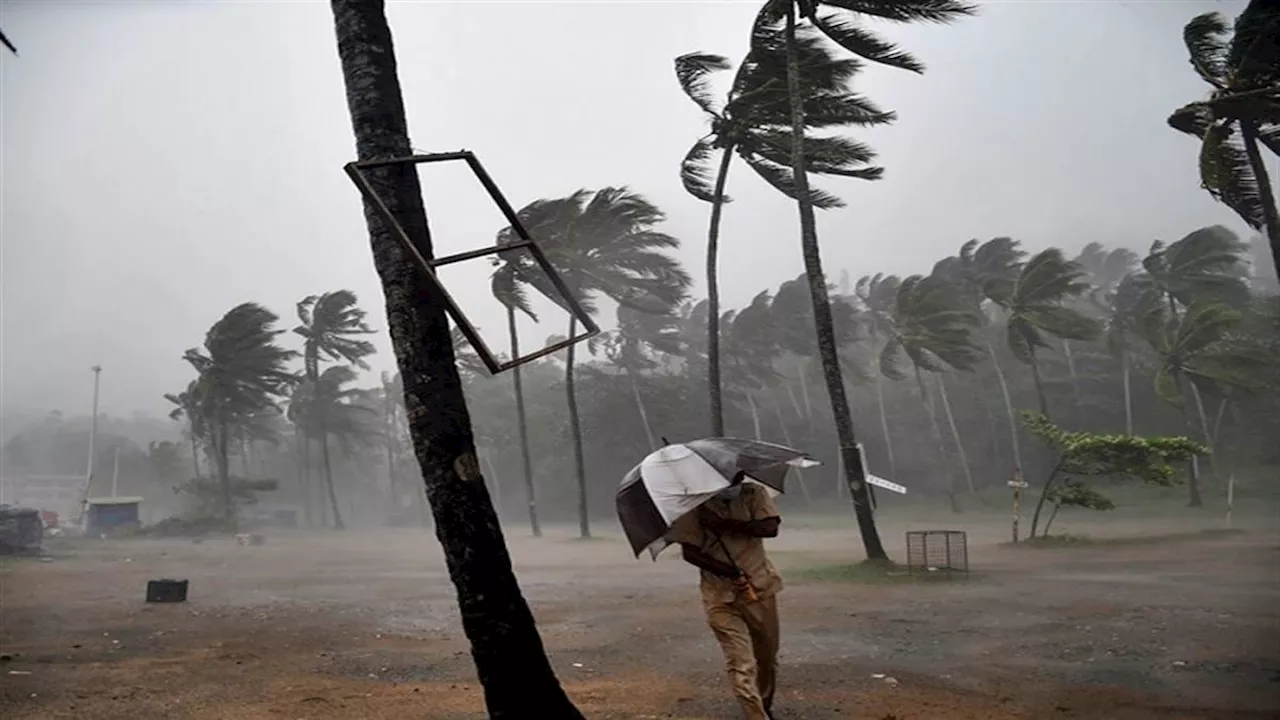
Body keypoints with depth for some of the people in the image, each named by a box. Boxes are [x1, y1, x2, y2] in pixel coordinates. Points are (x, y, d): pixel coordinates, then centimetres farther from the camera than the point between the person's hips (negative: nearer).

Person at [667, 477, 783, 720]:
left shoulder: (754, 494, -1)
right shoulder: (697, 505, -6)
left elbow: (770, 528, -16)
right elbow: (689, 552, -8)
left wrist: (725, 524, -24)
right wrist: (728, 571, -19)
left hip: (760, 588, 3)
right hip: (721, 596, -3)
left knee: (767, 656, 16)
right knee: (740, 665, -11)